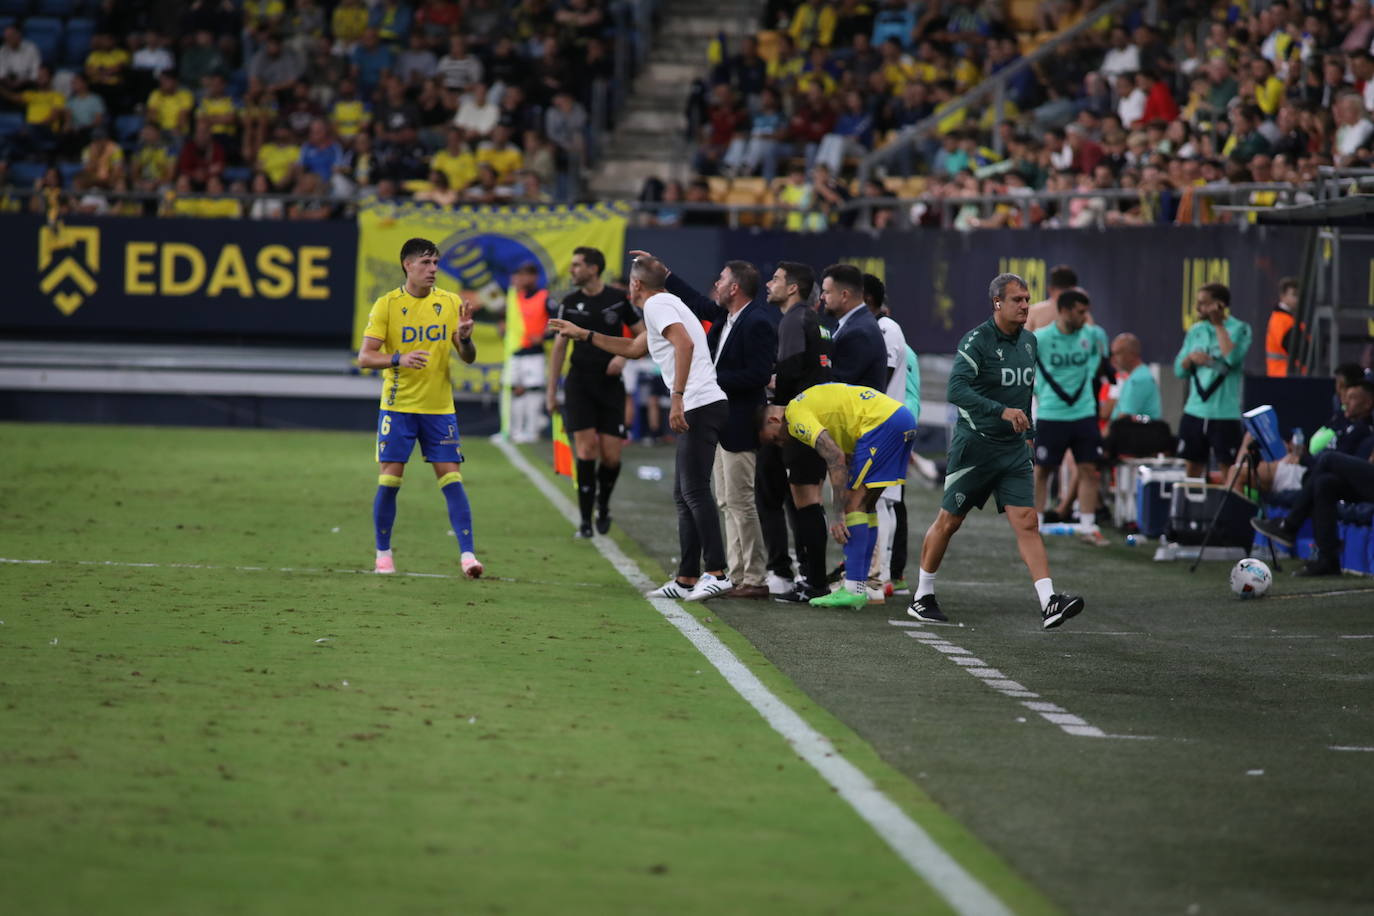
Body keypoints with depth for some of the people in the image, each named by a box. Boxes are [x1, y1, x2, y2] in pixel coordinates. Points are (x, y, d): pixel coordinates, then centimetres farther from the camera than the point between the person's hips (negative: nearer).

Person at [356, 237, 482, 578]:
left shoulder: (450, 303, 4)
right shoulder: (386, 305, -3)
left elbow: (468, 358, 5)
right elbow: (365, 357, -7)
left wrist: (465, 337, -18)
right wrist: (398, 359, -25)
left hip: (439, 408, 2)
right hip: (398, 406, -1)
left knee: (451, 478, -5)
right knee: (389, 479, -3)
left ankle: (467, 554, -7)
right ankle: (383, 553, 11)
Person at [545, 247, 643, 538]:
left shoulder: (619, 299, -1)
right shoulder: (570, 303, 4)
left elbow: (642, 334, 7)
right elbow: (560, 345, 9)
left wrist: (623, 356, -12)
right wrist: (551, 389, 7)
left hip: (611, 384, 0)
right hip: (579, 383, 0)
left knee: (611, 456, -4)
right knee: (586, 449, -11)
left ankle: (603, 504, 26)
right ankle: (585, 521, -6)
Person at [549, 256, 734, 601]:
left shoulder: (657, 304, -5)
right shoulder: (664, 305, 27)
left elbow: (685, 343, -22)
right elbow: (634, 348, 42)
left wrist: (677, 397, -26)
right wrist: (583, 334, 44)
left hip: (699, 406, -10)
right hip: (701, 408, 10)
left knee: (694, 491, -13)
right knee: (684, 494, 11)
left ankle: (717, 573, -18)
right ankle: (687, 579, 11)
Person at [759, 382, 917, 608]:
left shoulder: (796, 416, -6)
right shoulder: (808, 401, 24)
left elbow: (837, 458, -18)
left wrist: (838, 514, -17)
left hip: (882, 421, -10)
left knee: (854, 502, -8)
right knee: (864, 504, 14)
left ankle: (853, 589, -13)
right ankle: (860, 587, 14)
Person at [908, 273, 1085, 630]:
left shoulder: (1029, 341, 9)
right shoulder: (977, 341, -14)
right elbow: (957, 389, -27)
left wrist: (1029, 433, 21)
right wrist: (1002, 411, -35)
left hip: (1013, 451, 5)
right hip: (975, 447, -5)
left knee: (1027, 522, -7)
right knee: (948, 521, 6)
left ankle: (1049, 604, -16)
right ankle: (922, 597, 21)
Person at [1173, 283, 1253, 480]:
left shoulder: (1239, 329, -3)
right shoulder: (1196, 330, 11)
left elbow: (1233, 358, -21)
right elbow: (1179, 369, 13)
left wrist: (1219, 325, -15)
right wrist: (1191, 357, -8)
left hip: (1225, 413, -5)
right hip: (1194, 411, 5)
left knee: (1227, 467, -3)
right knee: (1192, 466, 10)